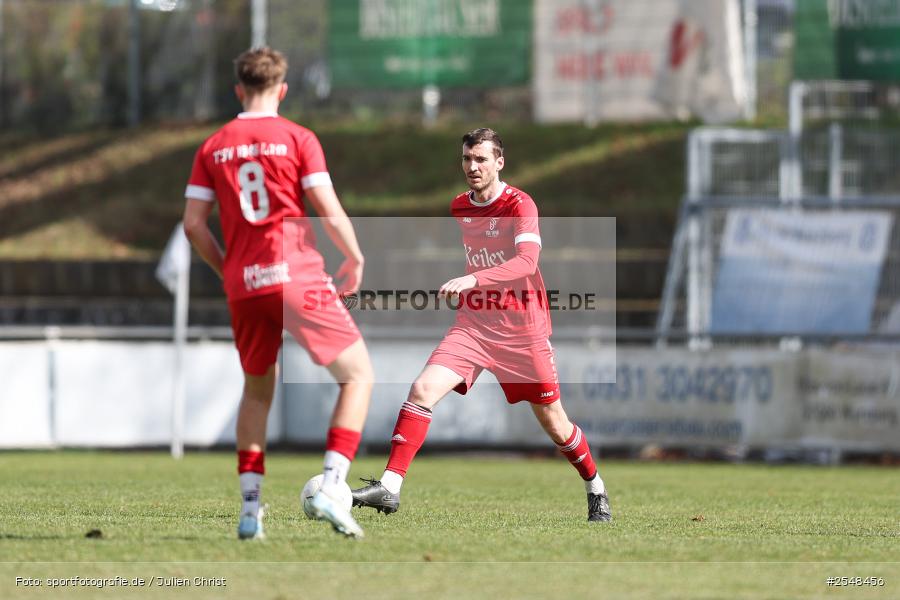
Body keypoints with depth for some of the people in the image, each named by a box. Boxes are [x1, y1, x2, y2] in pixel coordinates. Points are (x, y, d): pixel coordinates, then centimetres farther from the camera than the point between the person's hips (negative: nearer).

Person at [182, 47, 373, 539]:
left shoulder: (213, 148, 9)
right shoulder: (297, 138, -1)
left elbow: (193, 224, 6)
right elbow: (329, 211, -6)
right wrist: (355, 258, 10)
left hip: (243, 286, 4)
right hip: (297, 277, -4)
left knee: (257, 391, 20)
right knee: (358, 375, 4)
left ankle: (250, 508, 12)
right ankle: (331, 485, -13)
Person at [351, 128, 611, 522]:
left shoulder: (520, 205, -13)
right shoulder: (458, 208, 6)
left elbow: (527, 261, -30)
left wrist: (472, 280, -41)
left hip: (522, 329, -4)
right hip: (472, 325, 4)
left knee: (551, 419, 6)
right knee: (423, 389, -18)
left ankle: (596, 490, 30)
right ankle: (390, 486, -20)